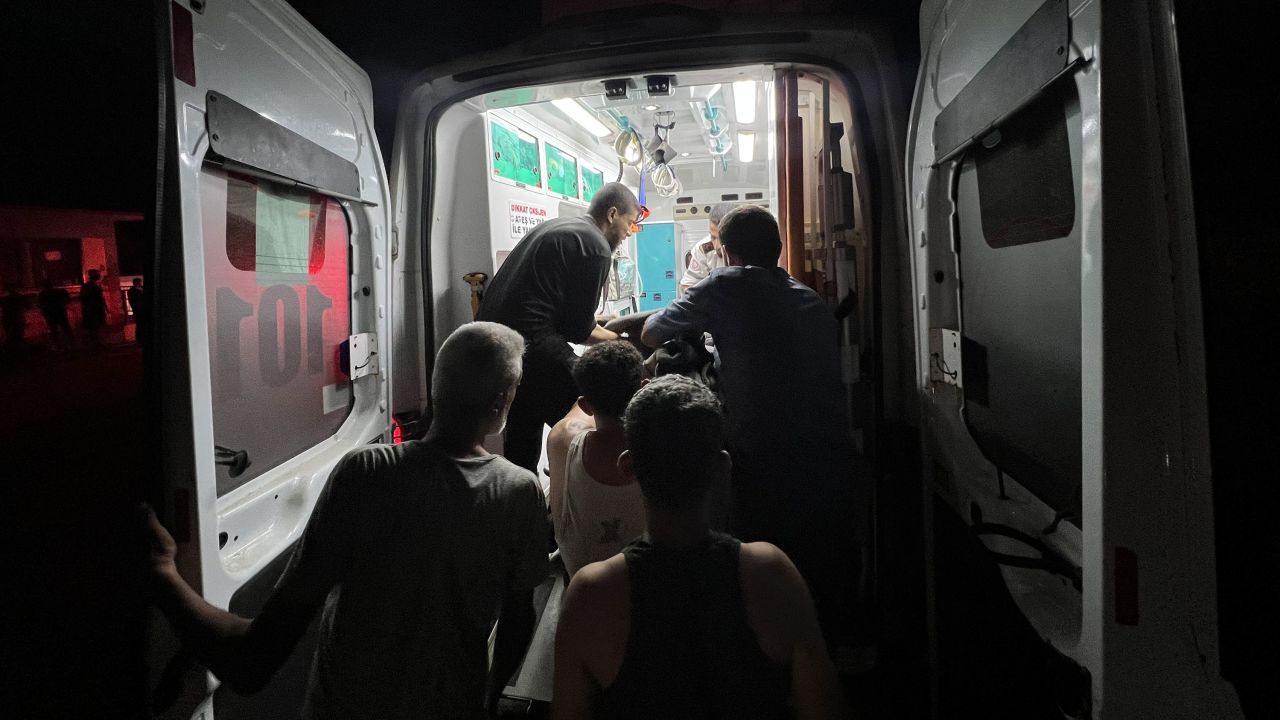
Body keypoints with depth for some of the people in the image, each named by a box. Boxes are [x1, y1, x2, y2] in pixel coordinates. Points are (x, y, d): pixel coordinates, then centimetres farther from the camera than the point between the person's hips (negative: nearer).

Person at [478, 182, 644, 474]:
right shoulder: (596, 246, -7)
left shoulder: (554, 226, 20)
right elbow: (578, 330, -7)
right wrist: (614, 338, 9)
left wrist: (596, 322, 27)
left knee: (522, 435, 19)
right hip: (530, 342, -10)